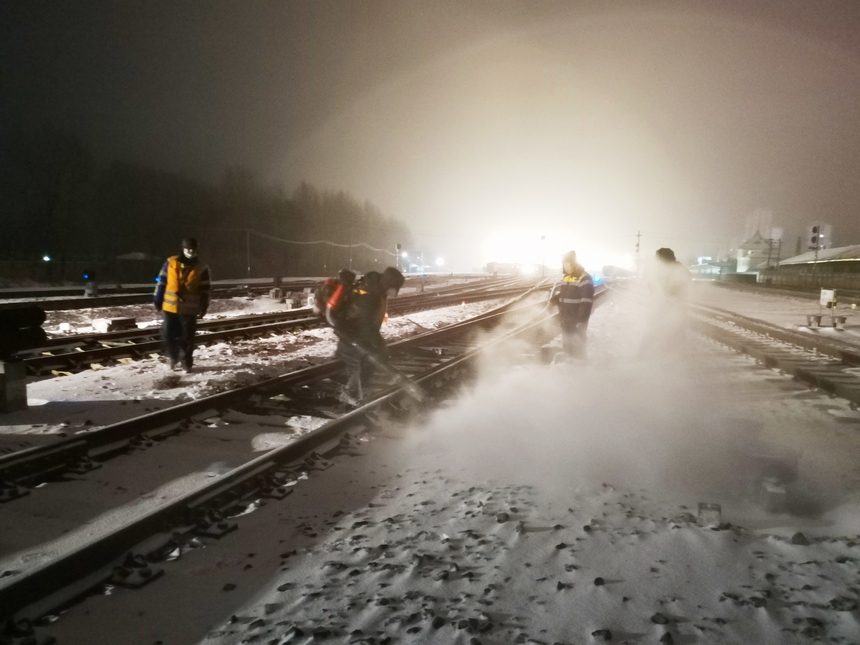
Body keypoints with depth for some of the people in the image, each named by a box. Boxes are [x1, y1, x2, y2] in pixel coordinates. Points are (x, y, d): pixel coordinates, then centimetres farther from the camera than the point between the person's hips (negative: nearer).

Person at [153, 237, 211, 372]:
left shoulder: (201, 268, 0)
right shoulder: (171, 263, 1)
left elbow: (205, 290, 3)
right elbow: (161, 281, 5)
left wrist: (203, 307, -1)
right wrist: (157, 299, 5)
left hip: (189, 309, -1)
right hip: (169, 307, 1)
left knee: (187, 338, 3)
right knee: (167, 335, 5)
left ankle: (187, 363, 16)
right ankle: (173, 356, 30)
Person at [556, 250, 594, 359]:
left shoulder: (585, 278, -15)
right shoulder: (566, 277, 12)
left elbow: (586, 303, -19)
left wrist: (581, 321, -22)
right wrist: (561, 315, 13)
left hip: (577, 321, -8)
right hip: (566, 320, 8)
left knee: (578, 347, -3)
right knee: (567, 345, 17)